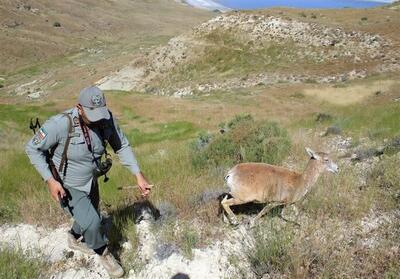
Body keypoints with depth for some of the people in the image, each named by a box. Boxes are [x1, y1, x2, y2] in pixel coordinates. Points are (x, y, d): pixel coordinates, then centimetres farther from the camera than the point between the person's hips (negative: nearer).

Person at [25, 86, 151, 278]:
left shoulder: (107, 119, -22)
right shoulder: (61, 124, -35)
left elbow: (122, 146, -11)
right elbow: (32, 149, -21)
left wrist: (138, 175, -18)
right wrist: (50, 180, -27)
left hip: (90, 181, 5)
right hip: (66, 185, -5)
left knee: (90, 218, 26)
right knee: (91, 222, -12)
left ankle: (75, 239, 61)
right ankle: (103, 253, 22)